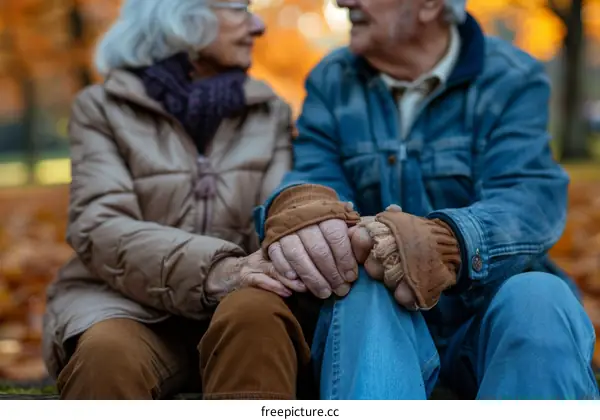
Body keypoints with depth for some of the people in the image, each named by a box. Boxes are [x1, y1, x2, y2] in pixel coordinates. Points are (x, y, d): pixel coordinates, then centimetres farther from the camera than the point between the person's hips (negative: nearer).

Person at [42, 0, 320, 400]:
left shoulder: (271, 112, 16)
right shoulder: (102, 107, 6)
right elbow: (99, 227, -8)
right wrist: (214, 269, -26)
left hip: (239, 301, 2)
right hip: (127, 301, -2)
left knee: (258, 313, -35)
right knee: (109, 352, -37)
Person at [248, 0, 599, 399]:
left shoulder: (513, 80, 0)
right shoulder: (331, 81, 10)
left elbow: (533, 196, -16)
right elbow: (317, 176, -5)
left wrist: (445, 240, -40)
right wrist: (297, 203, -33)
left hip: (491, 311, -1)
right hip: (382, 318, 1)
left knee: (539, 297, -34)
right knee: (364, 290, -33)